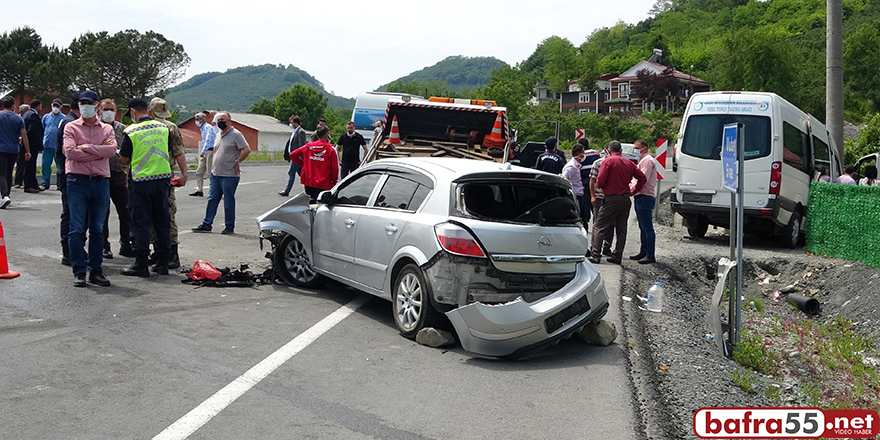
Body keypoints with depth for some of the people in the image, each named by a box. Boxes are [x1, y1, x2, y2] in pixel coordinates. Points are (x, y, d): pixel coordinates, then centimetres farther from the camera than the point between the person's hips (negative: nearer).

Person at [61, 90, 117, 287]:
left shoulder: (106, 129, 12)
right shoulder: (71, 127, 5)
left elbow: (112, 149, -7)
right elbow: (70, 152, -11)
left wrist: (85, 147, -11)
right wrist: (99, 151, -8)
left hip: (101, 182, 3)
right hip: (78, 182, -2)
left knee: (98, 229, 8)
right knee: (77, 229, -3)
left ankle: (95, 270, 15)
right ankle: (79, 272, 3)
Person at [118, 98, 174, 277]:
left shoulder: (131, 131, -10)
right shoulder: (164, 128, 3)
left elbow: (124, 160, -5)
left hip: (141, 181, -4)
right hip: (163, 178, 4)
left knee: (140, 223, 2)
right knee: (162, 221, 11)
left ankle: (141, 264, 3)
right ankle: (163, 263, 15)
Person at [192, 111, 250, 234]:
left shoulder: (236, 134, -9)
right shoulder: (218, 135, 17)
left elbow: (247, 150, -17)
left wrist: (237, 162, -14)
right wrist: (214, 166, 17)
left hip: (229, 175, -8)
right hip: (215, 174, 8)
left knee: (228, 202, 0)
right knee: (212, 200, 9)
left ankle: (230, 227, 10)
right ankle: (206, 224, 15)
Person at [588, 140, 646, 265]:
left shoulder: (608, 161, -7)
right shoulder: (629, 162, 10)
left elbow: (600, 181, -14)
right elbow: (642, 178, 9)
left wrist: (604, 188, 7)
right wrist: (633, 191, 16)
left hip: (612, 198, -6)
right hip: (626, 199, 6)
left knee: (599, 227, -1)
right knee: (621, 229, 12)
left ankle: (595, 255, -6)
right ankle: (617, 256, 13)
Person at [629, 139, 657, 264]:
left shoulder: (647, 160, -10)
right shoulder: (643, 160, 23)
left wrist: (631, 190, -14)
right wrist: (631, 185, 8)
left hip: (645, 197, -11)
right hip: (640, 197, 11)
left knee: (647, 227, -10)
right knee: (643, 227, 13)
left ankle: (650, 255, -9)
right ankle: (643, 252, 19)